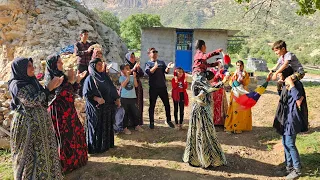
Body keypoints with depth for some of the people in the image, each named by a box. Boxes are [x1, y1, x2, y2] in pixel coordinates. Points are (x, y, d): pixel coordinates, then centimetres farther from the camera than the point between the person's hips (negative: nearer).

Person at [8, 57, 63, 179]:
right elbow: (31, 101, -22)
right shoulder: (16, 85, -14)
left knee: (43, 151, 15)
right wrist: (48, 88, -17)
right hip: (27, 124, -8)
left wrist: (53, 87, 1)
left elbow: (43, 99, 14)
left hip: (40, 122, 8)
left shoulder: (32, 81, 9)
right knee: (30, 154, 3)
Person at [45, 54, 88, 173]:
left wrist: (78, 80, 7)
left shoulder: (61, 75, 11)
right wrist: (70, 80, -22)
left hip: (68, 109, 9)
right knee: (63, 136, -1)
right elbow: (60, 93, -25)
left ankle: (75, 158, 32)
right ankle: (64, 163, 13)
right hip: (58, 111, -9)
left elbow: (72, 91, 15)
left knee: (75, 132, 16)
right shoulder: (50, 77, -13)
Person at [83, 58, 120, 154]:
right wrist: (97, 99, -25)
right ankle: (95, 147, 13)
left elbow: (112, 89, 13)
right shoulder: (90, 79, -9)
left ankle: (107, 144, 27)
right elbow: (86, 93, -13)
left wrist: (116, 98, 2)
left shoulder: (105, 77, 10)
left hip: (107, 107, 6)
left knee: (107, 126, 13)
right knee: (97, 127, 1)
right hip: (95, 108, -6)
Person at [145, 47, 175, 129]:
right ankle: (152, 122, 15)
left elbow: (166, 71, -3)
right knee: (152, 105, 5)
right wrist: (155, 67, -33)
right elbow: (148, 72, -16)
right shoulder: (148, 63, 3)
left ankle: (169, 120, 19)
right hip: (153, 88, -2)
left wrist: (168, 67, -26)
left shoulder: (162, 62, 11)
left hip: (163, 87, 3)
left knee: (167, 104, 6)